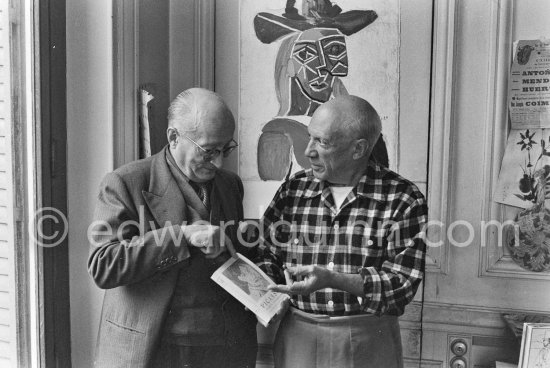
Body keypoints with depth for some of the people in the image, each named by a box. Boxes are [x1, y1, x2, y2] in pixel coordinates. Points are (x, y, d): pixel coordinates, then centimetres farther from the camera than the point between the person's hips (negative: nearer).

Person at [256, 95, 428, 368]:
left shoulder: (402, 199, -10)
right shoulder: (292, 190, 0)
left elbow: (403, 281, -15)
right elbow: (268, 253, 9)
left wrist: (333, 280, -26)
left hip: (369, 342, -2)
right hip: (297, 338, 3)